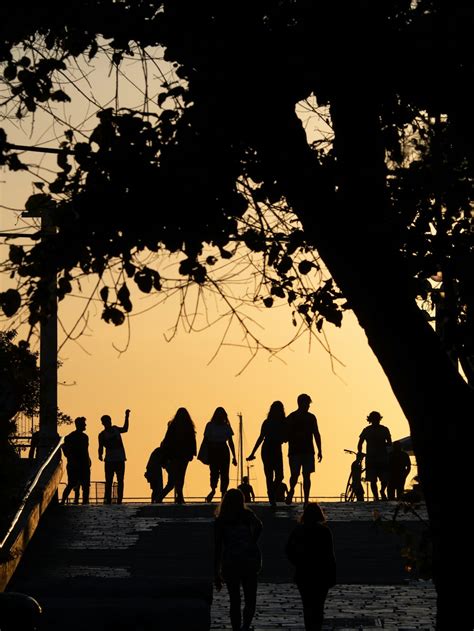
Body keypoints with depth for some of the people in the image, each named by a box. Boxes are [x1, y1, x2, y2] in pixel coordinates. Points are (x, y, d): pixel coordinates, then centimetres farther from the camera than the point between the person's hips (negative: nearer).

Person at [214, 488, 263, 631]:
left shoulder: (220, 521, 4)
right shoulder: (247, 515, 5)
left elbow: (217, 548, 2)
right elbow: (259, 527, -12)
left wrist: (216, 573, 5)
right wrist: (252, 545, 2)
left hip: (230, 564, 0)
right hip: (250, 561, 0)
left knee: (234, 601, 10)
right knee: (250, 600, 8)